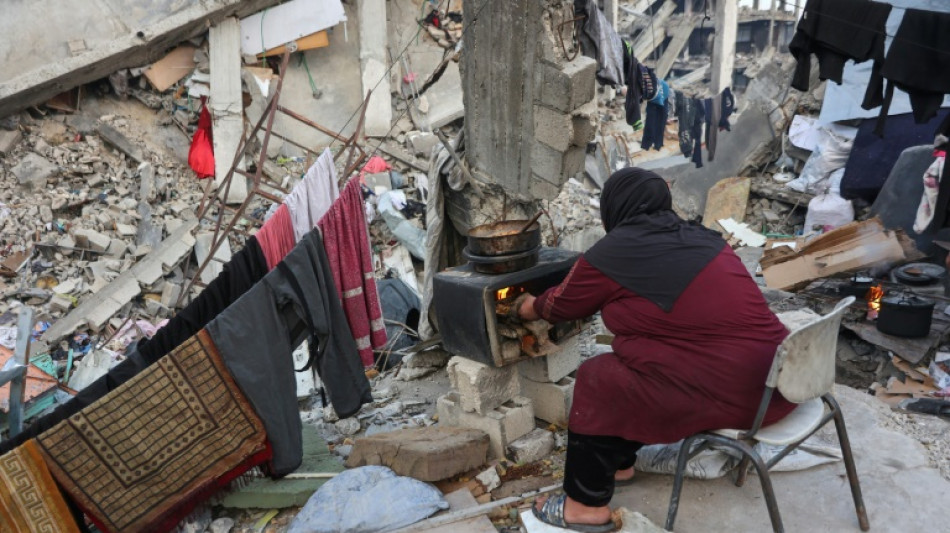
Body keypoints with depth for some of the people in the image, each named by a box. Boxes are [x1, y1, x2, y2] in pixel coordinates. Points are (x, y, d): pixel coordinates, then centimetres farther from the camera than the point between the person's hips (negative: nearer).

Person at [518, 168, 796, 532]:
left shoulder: (612, 254, -7)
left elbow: (561, 306, 11)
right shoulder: (700, 237, 14)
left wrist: (533, 307, 33)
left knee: (597, 380, 5)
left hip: (727, 389, -9)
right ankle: (618, 463, 35)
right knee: (623, 366, 21)